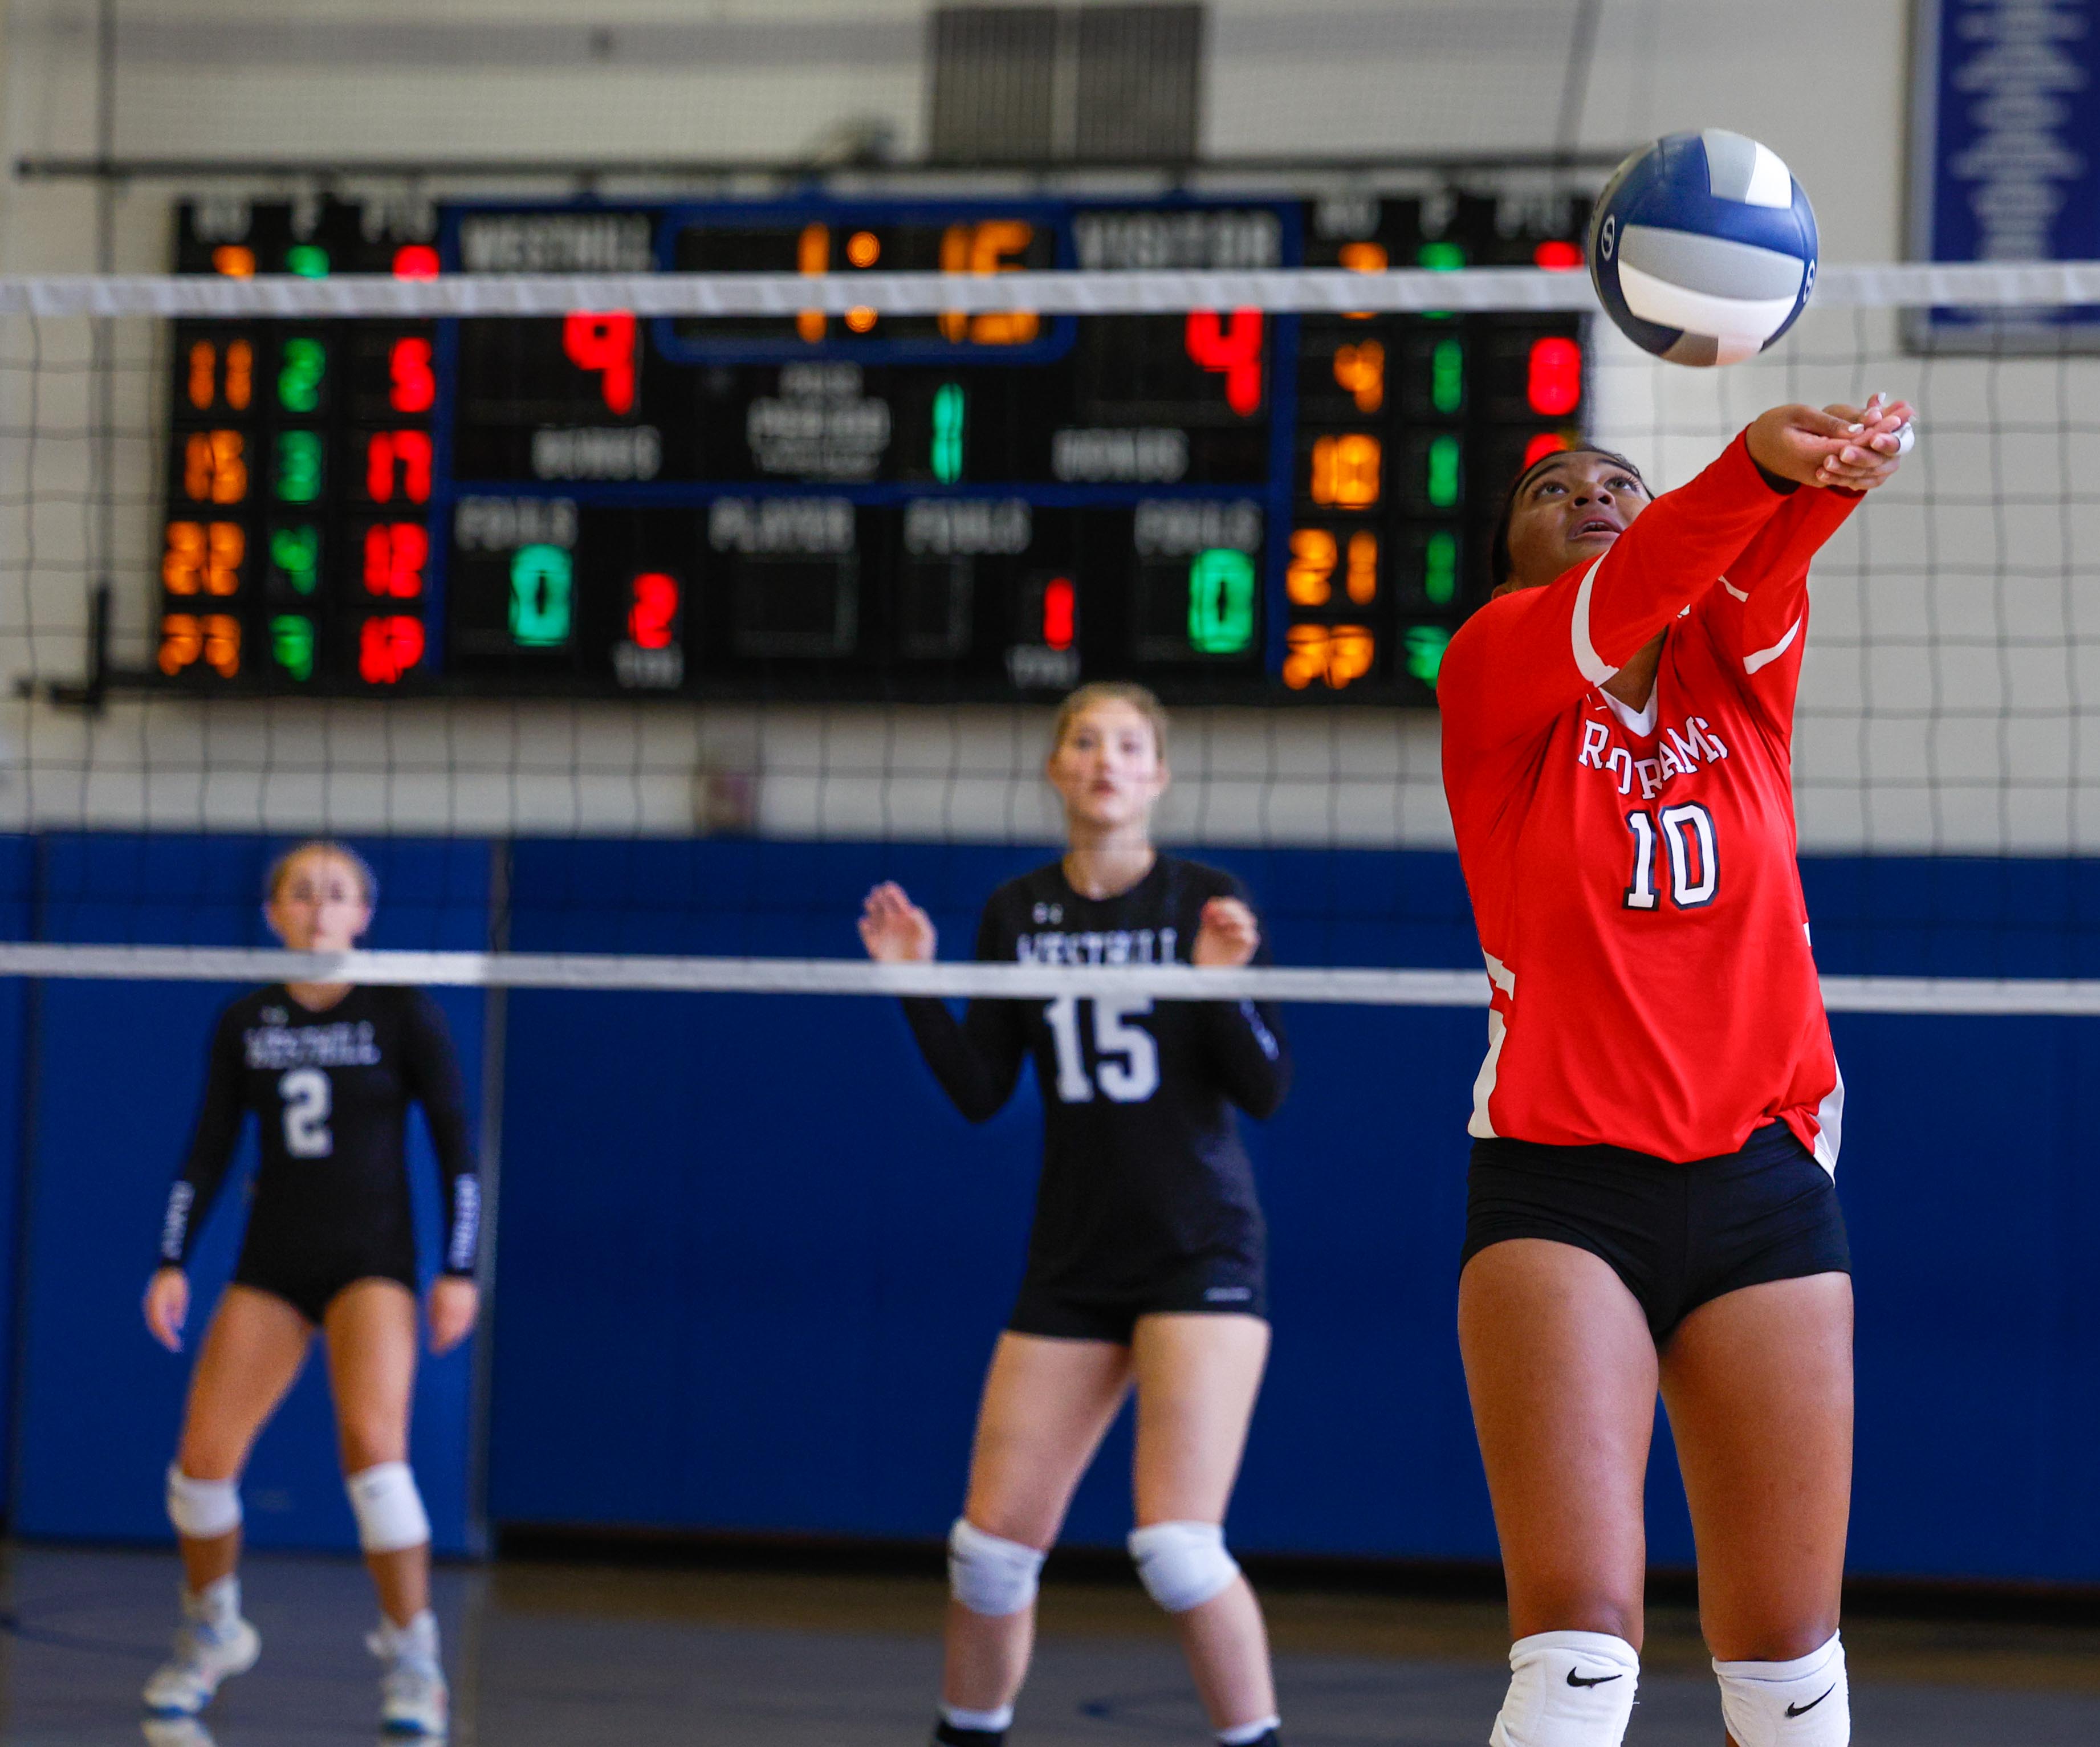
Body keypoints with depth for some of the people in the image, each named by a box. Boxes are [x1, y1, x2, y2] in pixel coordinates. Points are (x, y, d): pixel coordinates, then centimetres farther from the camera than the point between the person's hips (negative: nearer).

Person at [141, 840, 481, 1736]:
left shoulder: (402, 1014, -5)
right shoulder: (244, 1023, 4)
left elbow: (456, 1143, -3)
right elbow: (207, 1153, 10)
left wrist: (460, 1270, -8)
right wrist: (172, 1262, 2)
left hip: (370, 1259, -4)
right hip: (272, 1261, 4)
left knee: (373, 1443, -24)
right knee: (204, 1458, -4)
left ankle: (413, 1662, -13)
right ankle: (210, 1632, 23)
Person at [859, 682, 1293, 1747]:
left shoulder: (1207, 901, -4)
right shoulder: (1016, 914, 7)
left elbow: (1266, 1091, -7)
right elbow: (980, 1093, 7)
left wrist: (1225, 988, -23)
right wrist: (916, 985, -2)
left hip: (1200, 1255, -4)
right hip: (1072, 1261, 4)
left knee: (1177, 1549, -17)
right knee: (992, 1544, 1)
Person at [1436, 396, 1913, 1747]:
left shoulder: (1735, 666, 10)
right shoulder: (1494, 673, 2)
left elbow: (1759, 569, -13)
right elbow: (1610, 610, -20)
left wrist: (1833, 475, -37)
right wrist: (1757, 463, -40)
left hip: (1763, 1180, 3)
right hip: (1561, 1189, -3)